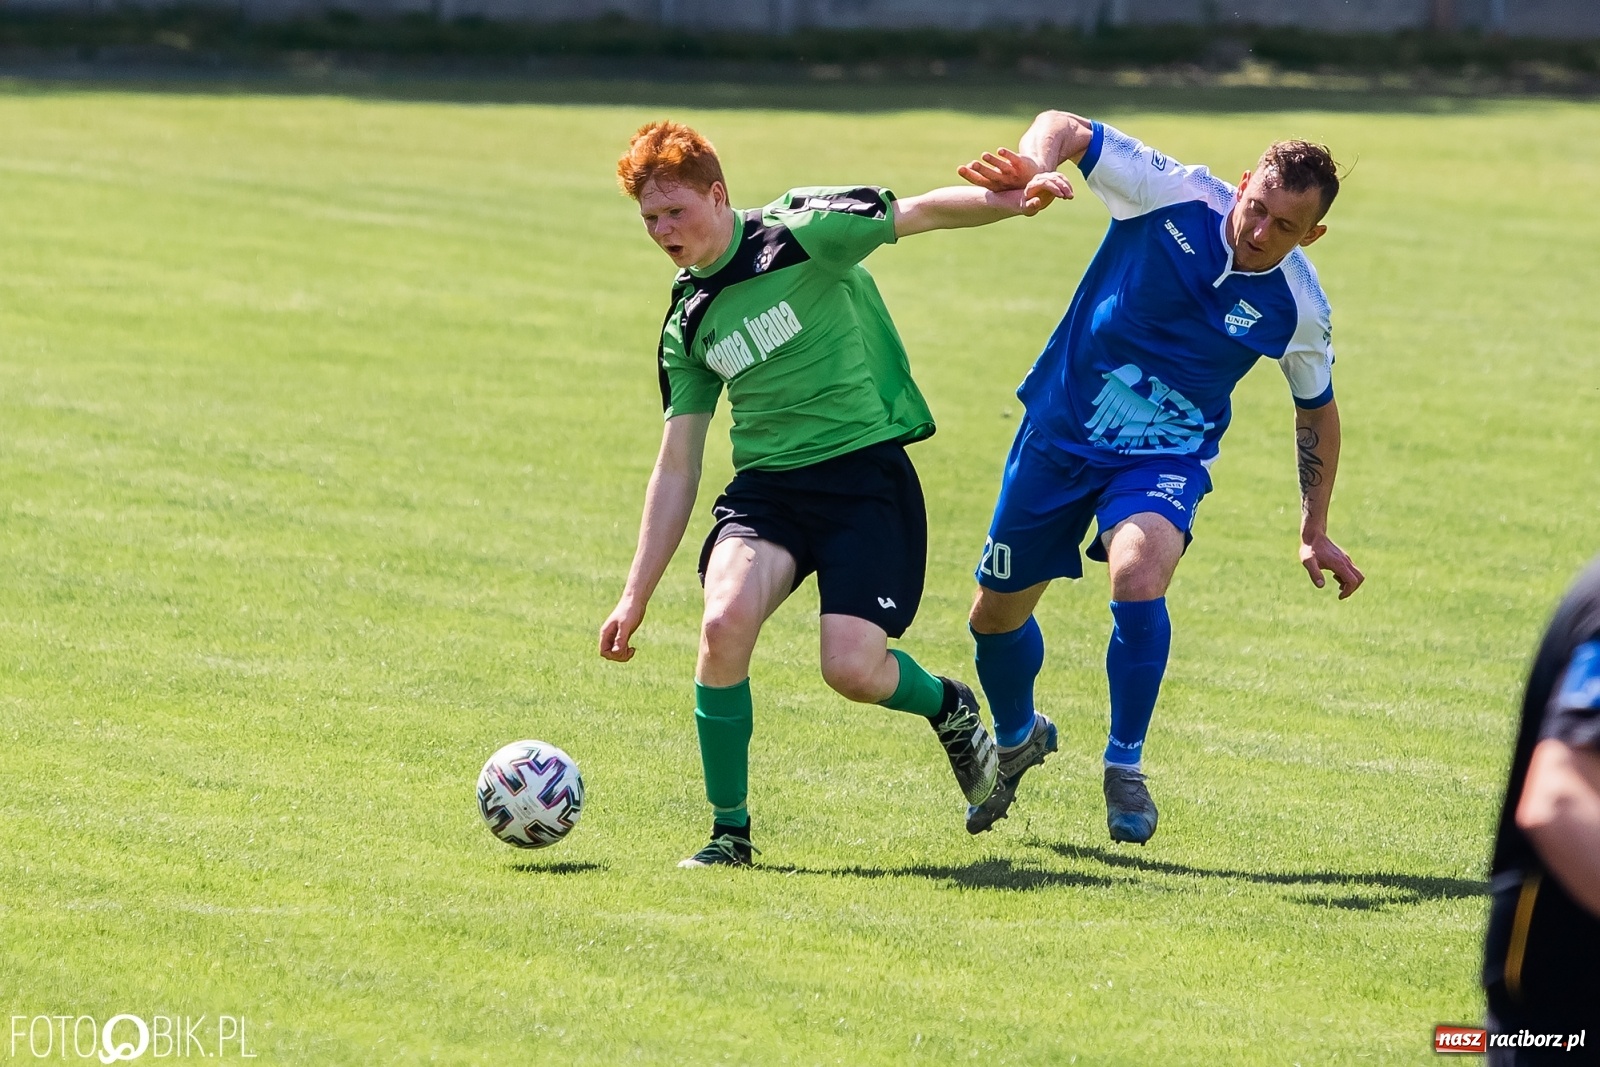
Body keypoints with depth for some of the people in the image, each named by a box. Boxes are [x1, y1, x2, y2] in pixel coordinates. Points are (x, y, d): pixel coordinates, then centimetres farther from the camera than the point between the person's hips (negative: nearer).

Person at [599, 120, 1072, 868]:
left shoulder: (798, 234, -5)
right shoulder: (687, 322, 11)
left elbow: (921, 213, -9)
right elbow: (677, 466, 15)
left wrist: (1010, 202, -29)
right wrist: (636, 596, 12)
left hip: (866, 472, -4)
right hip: (766, 484, 4)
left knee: (852, 668, -19)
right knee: (725, 622, -24)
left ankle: (947, 708, 18)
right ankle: (728, 832, -9)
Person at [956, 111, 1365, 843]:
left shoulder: (1297, 308, -14)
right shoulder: (1174, 195, -19)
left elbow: (1316, 410, 5)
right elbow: (1064, 127, -17)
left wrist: (1315, 530, 7)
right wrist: (1034, 162, -41)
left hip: (1165, 457, -1)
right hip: (1060, 431, 1)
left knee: (1139, 576, -32)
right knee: (996, 614, 11)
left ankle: (1125, 765, -11)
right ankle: (1016, 738, 46)